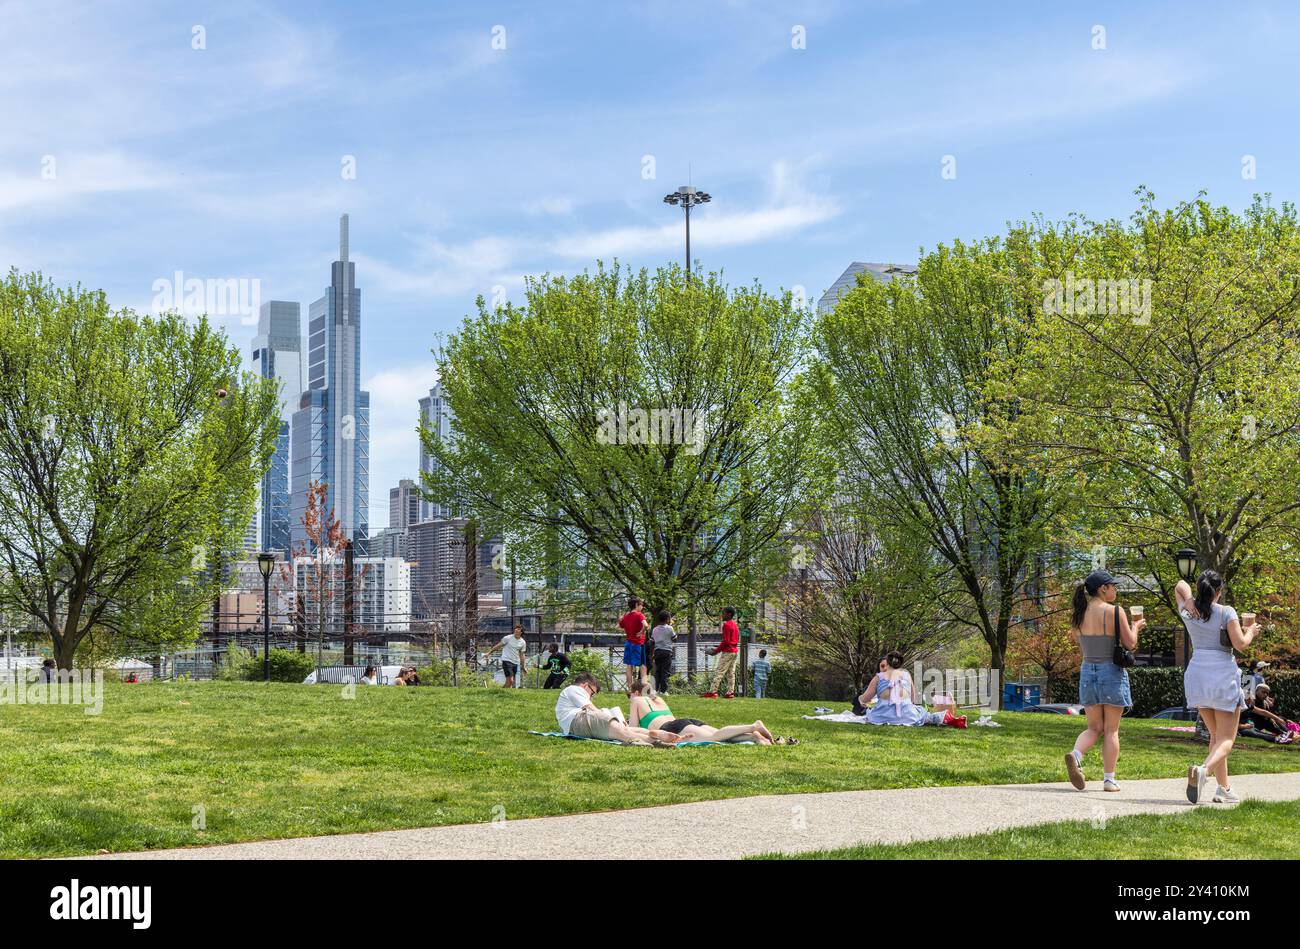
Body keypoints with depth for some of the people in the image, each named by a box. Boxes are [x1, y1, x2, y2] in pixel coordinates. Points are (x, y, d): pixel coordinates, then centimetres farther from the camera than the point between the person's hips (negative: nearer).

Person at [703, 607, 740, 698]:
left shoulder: (726, 625, -13)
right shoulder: (735, 625, 15)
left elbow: (725, 641, -18)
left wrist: (716, 651, -12)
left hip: (727, 652, -9)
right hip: (734, 651, 9)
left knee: (719, 672, -10)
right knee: (731, 673, 8)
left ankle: (712, 692, -14)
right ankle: (730, 692, 5)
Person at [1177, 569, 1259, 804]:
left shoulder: (1188, 611, 5)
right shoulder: (1226, 612, -8)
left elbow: (1181, 585, 21)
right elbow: (1240, 643, -11)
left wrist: (1189, 600, 2)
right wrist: (1251, 632, 8)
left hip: (1197, 675, 5)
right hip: (1223, 675, -5)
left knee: (1216, 734, 18)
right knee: (1226, 739, -2)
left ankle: (1224, 789, 15)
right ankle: (1204, 769, -31)